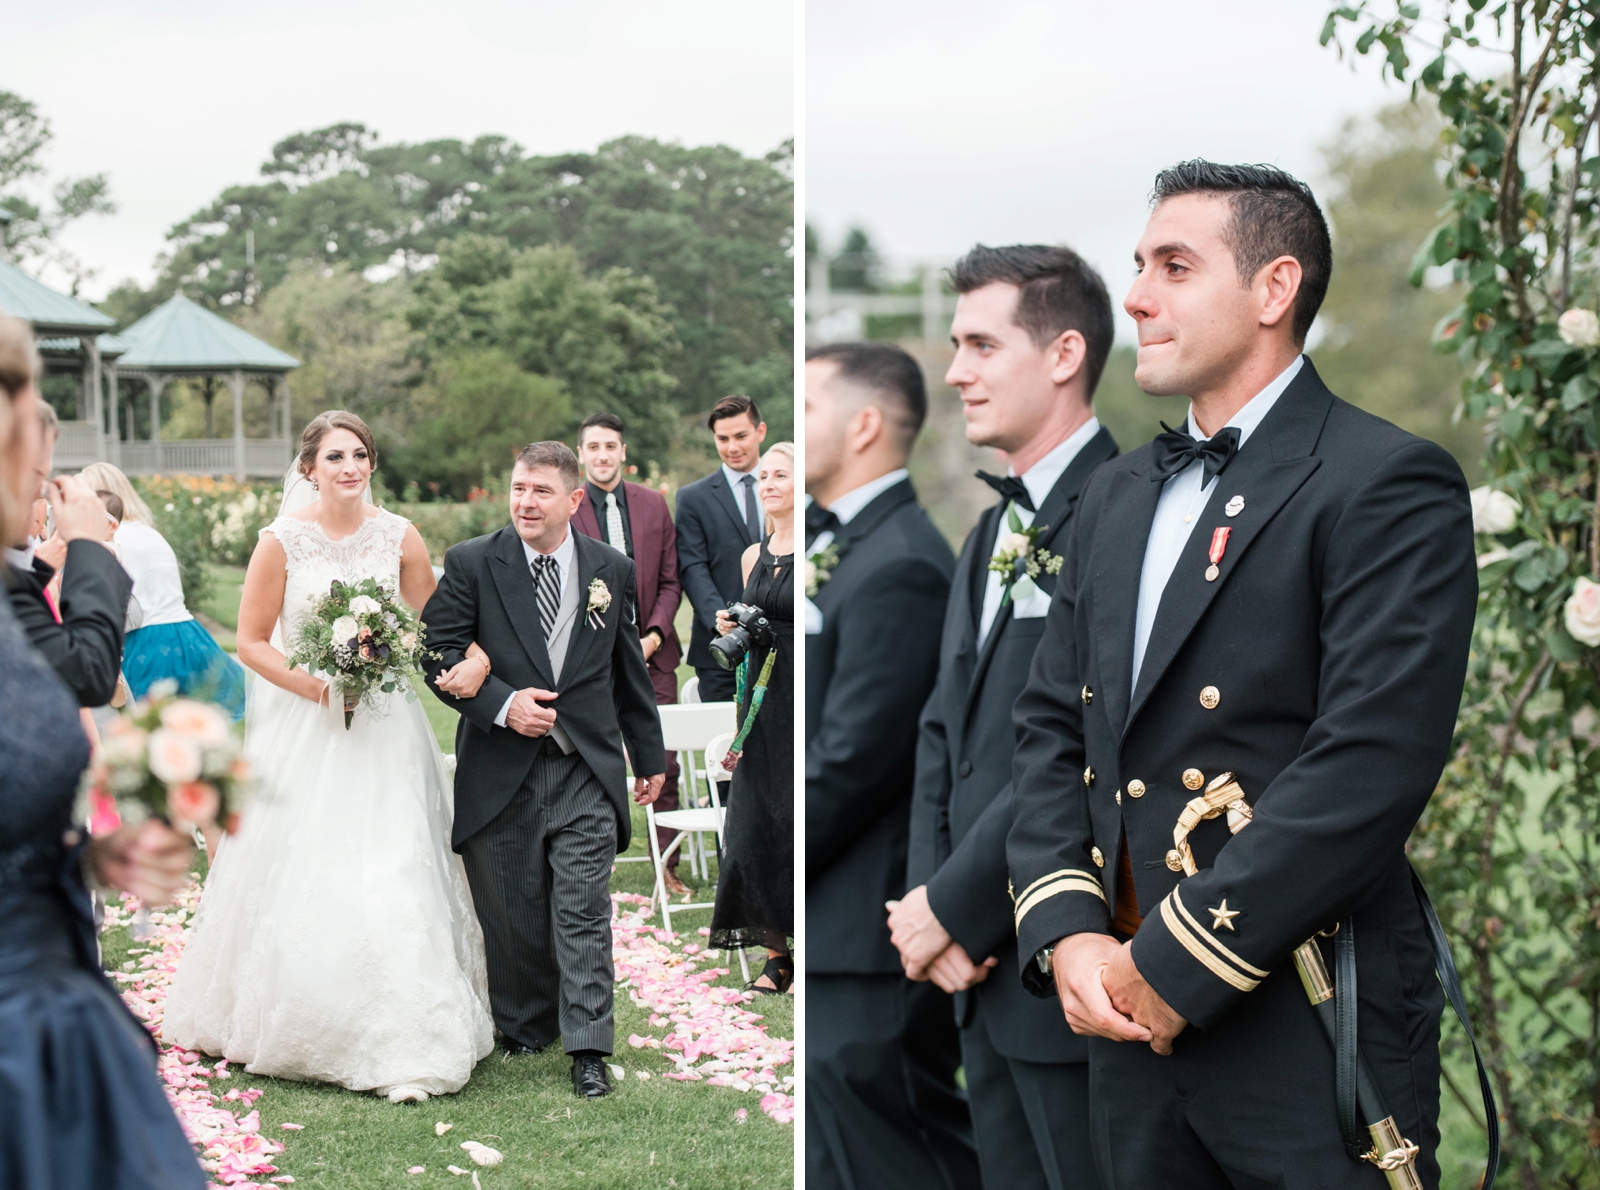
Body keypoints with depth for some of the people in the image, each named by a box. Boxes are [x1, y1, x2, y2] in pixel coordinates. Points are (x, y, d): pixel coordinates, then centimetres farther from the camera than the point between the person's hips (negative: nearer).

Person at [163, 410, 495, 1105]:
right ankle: (276, 1023, 22)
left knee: (392, 877, -3)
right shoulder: (283, 541, -6)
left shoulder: (398, 537, 0)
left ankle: (403, 1046, 5)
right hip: (302, 728, -1)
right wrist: (308, 684, -16)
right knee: (296, 879, 3)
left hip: (384, 728, 1)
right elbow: (251, 641, -2)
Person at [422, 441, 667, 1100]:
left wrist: (649, 756, 18)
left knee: (584, 910, -3)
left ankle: (587, 1049, 3)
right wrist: (503, 704, -17)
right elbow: (441, 652, -4)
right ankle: (526, 1028, 28)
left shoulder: (613, 569, 7)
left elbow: (630, 671, 15)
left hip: (587, 773, 1)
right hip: (501, 773, 0)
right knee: (511, 915, 9)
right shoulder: (470, 563, -1)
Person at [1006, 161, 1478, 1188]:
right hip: (1131, 1023, 7)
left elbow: (1370, 767, -19)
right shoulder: (1118, 496, 14)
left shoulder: (1391, 486, -10)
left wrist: (1170, 965, -18)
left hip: (1306, 1032, -6)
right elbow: (1051, 725, 11)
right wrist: (1066, 931, -5)